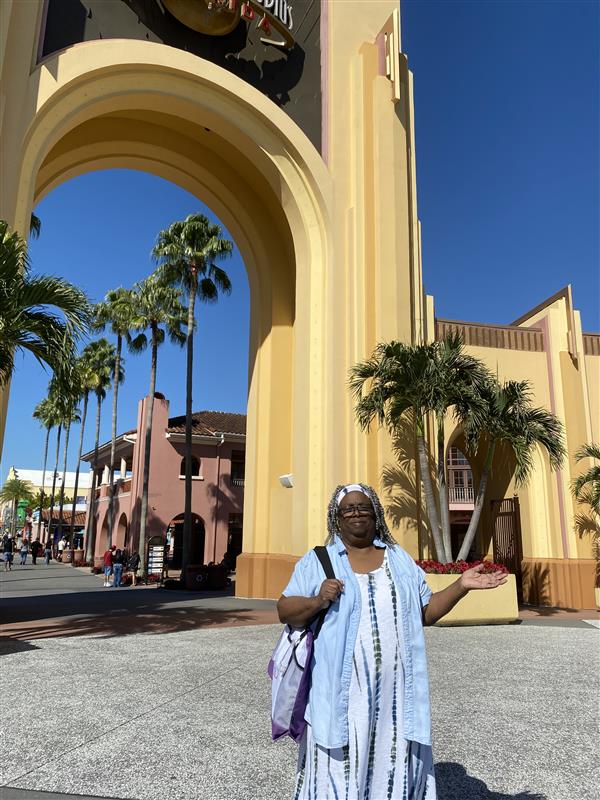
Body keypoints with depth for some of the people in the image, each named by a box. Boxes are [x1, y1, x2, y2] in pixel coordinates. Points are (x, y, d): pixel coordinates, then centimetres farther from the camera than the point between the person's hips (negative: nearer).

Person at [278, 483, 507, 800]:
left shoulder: (399, 560, 10)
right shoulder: (317, 561, 0)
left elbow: (425, 612, 11)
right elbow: (284, 610, -2)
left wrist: (460, 586, -1)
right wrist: (317, 601, -19)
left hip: (394, 690, 3)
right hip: (342, 690, -3)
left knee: (394, 763, 10)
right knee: (340, 768, 3)